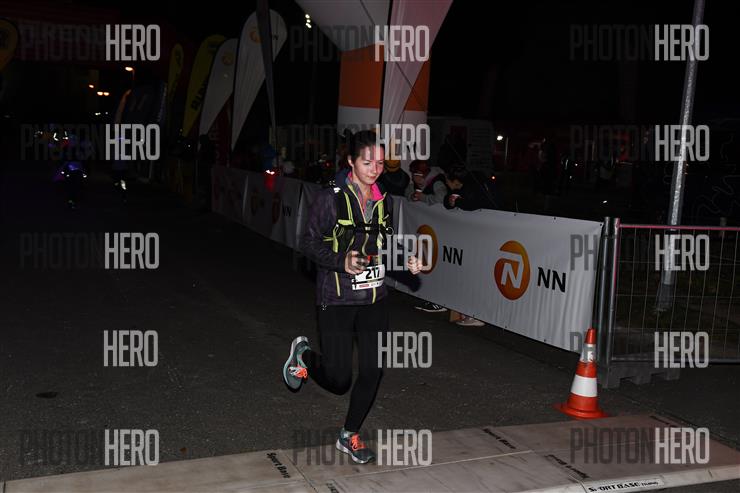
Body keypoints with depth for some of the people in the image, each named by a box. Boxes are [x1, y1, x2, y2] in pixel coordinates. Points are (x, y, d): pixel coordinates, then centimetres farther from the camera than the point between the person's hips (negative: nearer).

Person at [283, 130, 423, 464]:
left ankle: (350, 436, 23)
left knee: (373, 369, 1)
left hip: (373, 298, 5)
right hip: (336, 299, -5)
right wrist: (341, 262, -24)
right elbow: (309, 243, -8)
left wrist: (405, 261, -1)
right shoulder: (330, 198, -11)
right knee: (338, 380, -2)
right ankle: (304, 354, 32)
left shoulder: (383, 201, 6)